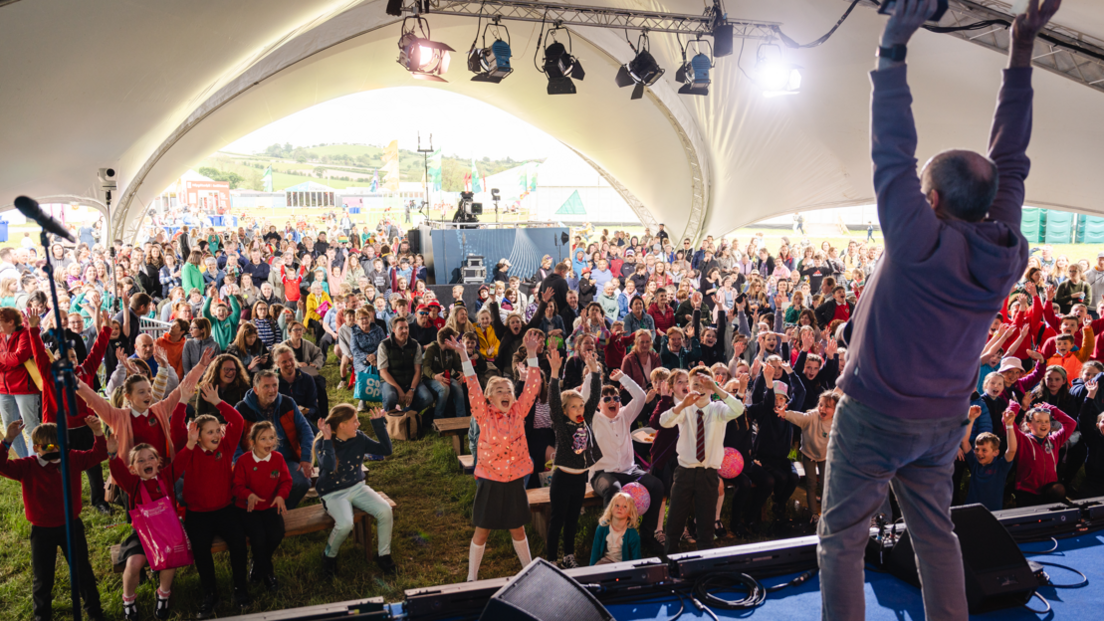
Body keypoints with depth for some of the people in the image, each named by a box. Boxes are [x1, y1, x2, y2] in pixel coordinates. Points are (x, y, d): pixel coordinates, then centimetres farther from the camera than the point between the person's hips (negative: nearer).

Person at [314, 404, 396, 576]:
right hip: (333, 494, -4)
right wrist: (327, 438, -29)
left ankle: (384, 555, 1)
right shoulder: (322, 443, -14)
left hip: (357, 487, 4)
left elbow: (386, 450, -3)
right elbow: (329, 466, -34)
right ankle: (329, 555, 1)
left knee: (385, 511, -21)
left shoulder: (359, 438, -2)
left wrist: (379, 423, -7)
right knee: (345, 524, -32)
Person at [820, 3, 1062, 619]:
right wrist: (1022, 51, 6)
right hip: (944, 423, 6)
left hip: (874, 418, -6)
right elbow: (1009, 163, 3)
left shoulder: (920, 241, -22)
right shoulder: (1009, 252, -5)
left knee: (842, 541, 6)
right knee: (936, 535, 20)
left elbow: (893, 152, -19)